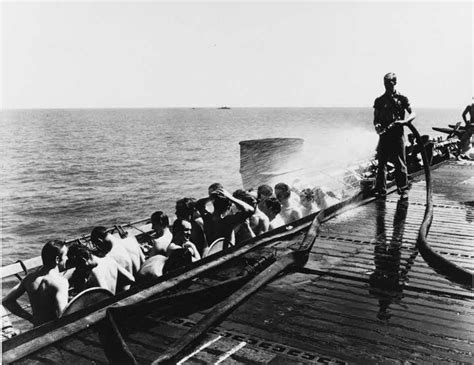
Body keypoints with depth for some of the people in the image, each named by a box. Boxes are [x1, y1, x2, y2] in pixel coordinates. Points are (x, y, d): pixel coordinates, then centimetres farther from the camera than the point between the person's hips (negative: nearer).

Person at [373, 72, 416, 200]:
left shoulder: (402, 98, 6)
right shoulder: (379, 100, 12)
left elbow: (412, 114, 0)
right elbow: (376, 119, 13)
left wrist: (404, 121, -20)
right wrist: (377, 125, -9)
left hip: (397, 134, -2)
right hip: (384, 135, 2)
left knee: (400, 163, -2)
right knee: (381, 163, 2)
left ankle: (403, 190, 5)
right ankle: (380, 189, 10)